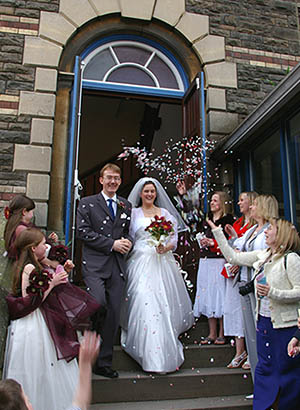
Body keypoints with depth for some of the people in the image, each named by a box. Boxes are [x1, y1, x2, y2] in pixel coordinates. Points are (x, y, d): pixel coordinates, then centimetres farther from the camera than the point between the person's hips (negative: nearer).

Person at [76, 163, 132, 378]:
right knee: (99, 303, -23)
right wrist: (112, 244, -10)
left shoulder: (126, 205, 18)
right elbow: (83, 232, -4)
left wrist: (128, 242, -1)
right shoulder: (87, 203, 6)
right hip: (95, 264, -3)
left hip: (117, 265, 4)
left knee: (114, 314, 3)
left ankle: (104, 363, 16)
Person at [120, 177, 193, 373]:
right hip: (141, 263, -1)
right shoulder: (133, 213, 11)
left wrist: (165, 248, -11)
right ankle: (151, 356, -1)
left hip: (163, 263, 2)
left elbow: (174, 238, 8)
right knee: (143, 303, -11)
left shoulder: (165, 213, 14)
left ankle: (167, 353, 12)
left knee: (165, 304, -2)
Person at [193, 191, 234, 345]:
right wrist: (202, 243, 3)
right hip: (205, 262, 6)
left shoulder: (229, 220, -4)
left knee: (220, 294, -3)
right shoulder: (206, 221, 17)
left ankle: (222, 334, 9)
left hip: (220, 262, -6)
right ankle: (212, 333, 16)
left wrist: (213, 242, -12)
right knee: (207, 295, 7)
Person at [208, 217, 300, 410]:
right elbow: (233, 257, 14)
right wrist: (217, 232, 14)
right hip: (264, 320, 7)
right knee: (264, 368, 16)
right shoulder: (262, 256, 7)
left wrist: (273, 292, -25)